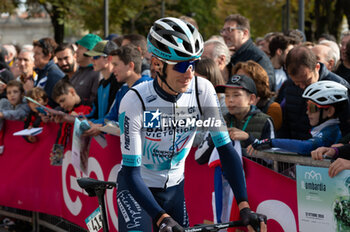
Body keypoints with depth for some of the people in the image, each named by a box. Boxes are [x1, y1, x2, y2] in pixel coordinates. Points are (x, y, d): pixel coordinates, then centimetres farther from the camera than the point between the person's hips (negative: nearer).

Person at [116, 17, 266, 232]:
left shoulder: (202, 90, -17)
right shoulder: (135, 101, -27)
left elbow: (226, 150, -17)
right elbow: (132, 172, -29)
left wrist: (245, 206, -27)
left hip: (174, 187, 4)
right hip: (138, 187, -4)